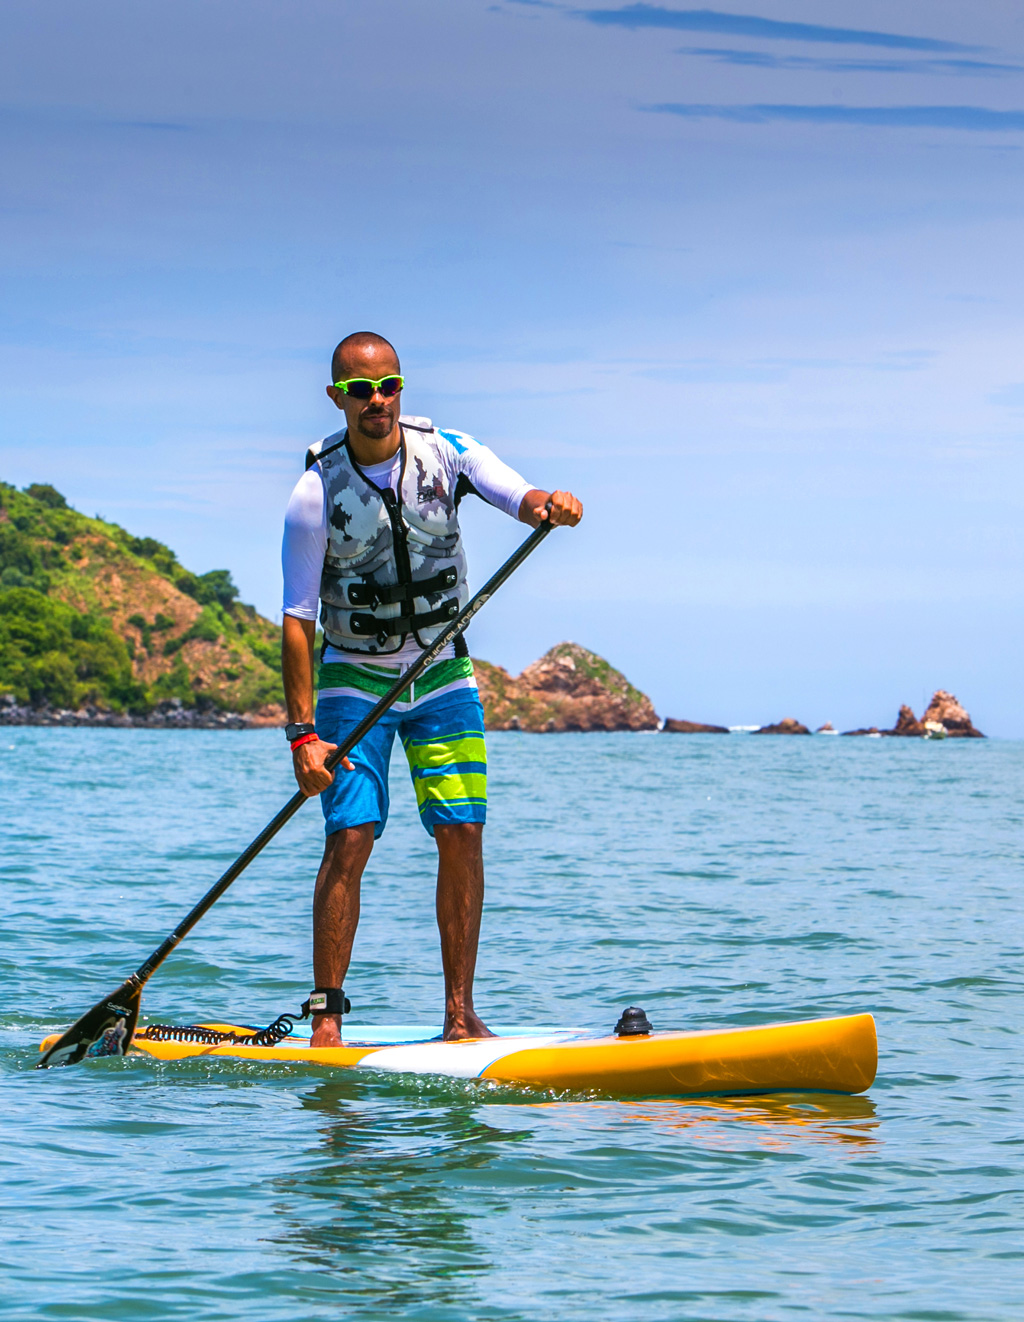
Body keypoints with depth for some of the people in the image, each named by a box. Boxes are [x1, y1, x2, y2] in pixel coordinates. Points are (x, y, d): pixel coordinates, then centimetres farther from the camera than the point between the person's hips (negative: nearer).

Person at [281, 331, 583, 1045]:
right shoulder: (318, 493, -15)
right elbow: (298, 621, -14)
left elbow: (521, 497, -19)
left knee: (462, 835, -5)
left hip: (442, 672, 3)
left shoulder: (446, 451, -8)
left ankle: (461, 1014, 0)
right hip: (354, 676, -3)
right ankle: (327, 1017, -7)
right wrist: (303, 733, -20)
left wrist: (551, 503, -45)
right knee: (350, 839, -13)